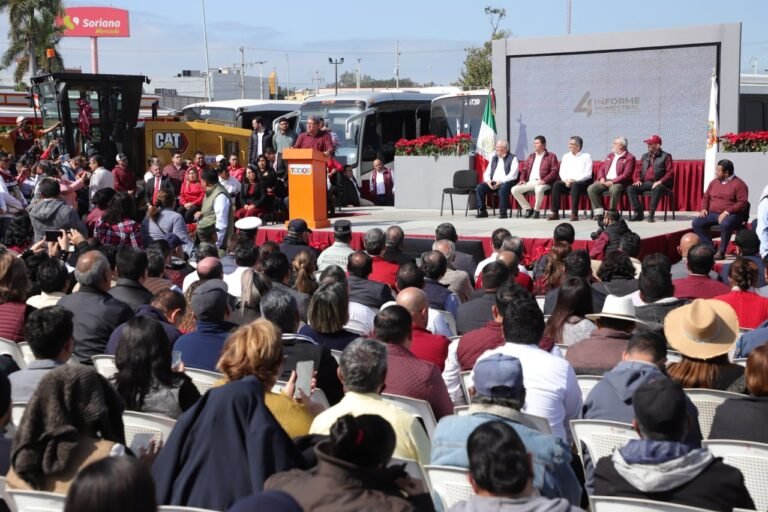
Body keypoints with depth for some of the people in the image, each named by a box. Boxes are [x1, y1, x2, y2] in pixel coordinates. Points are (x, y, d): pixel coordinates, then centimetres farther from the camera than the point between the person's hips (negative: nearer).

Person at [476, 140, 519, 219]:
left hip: (506, 183, -6)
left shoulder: (513, 158, 1)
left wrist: (501, 181, -21)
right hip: (493, 183, 6)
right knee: (479, 187, -19)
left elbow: (513, 175, -10)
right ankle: (482, 211, -13)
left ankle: (503, 212, -32)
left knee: (503, 187, -39)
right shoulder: (493, 158, 20)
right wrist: (488, 181, -4)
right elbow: (486, 173, 19)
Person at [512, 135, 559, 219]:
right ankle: (528, 209, -3)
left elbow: (554, 171, -5)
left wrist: (544, 180, -19)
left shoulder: (551, 156, 6)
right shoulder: (531, 156, 24)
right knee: (514, 189, -17)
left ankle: (536, 210, -17)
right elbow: (525, 169, 25)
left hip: (542, 183, -6)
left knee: (539, 189, -41)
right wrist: (522, 179, 4)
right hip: (530, 182, 6)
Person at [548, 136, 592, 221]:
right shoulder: (566, 156, 18)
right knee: (556, 184, -26)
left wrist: (574, 180, -17)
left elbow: (587, 174, -5)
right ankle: (555, 213, -28)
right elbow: (562, 172, 12)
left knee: (575, 185, -38)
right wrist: (566, 180, -9)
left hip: (582, 182, -4)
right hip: (567, 182, 4)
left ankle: (574, 214, -39)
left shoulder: (586, 156, 4)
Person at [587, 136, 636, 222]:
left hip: (618, 182, -6)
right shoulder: (610, 155, 23)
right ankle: (599, 212, -18)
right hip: (605, 181, 6)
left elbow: (626, 175, -11)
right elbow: (602, 169, 21)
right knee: (591, 188, -20)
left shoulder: (630, 158, 0)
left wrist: (612, 182, -19)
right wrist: (602, 178, -2)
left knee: (614, 189, -40)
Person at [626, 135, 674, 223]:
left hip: (658, 184, -5)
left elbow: (670, 173, -6)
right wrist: (637, 180, 0)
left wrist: (660, 181, -20)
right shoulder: (644, 156, 20)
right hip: (645, 183, 5)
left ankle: (651, 214, -34)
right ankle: (638, 213, -19)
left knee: (657, 189, -40)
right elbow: (638, 171, 21)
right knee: (630, 188, -19)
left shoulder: (666, 156, 3)